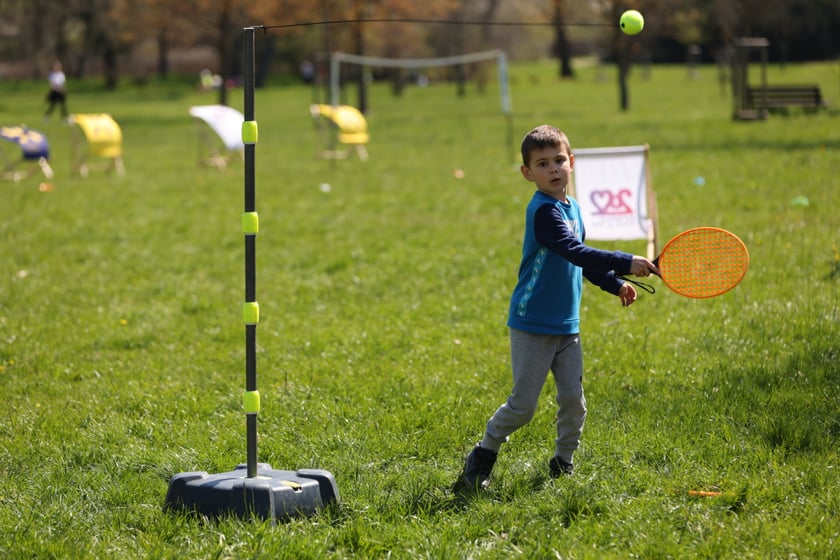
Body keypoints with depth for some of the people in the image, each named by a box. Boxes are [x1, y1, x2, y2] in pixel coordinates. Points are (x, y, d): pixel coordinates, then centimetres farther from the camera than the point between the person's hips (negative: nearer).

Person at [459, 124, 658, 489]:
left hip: (567, 326, 8)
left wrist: (614, 284, 16)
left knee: (573, 399, 4)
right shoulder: (543, 211, -18)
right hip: (533, 326, -7)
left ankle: (563, 462, 19)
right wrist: (625, 263, -30)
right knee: (522, 405, -3)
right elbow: (575, 252, -29)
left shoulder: (572, 208, 10)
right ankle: (483, 456, 16)